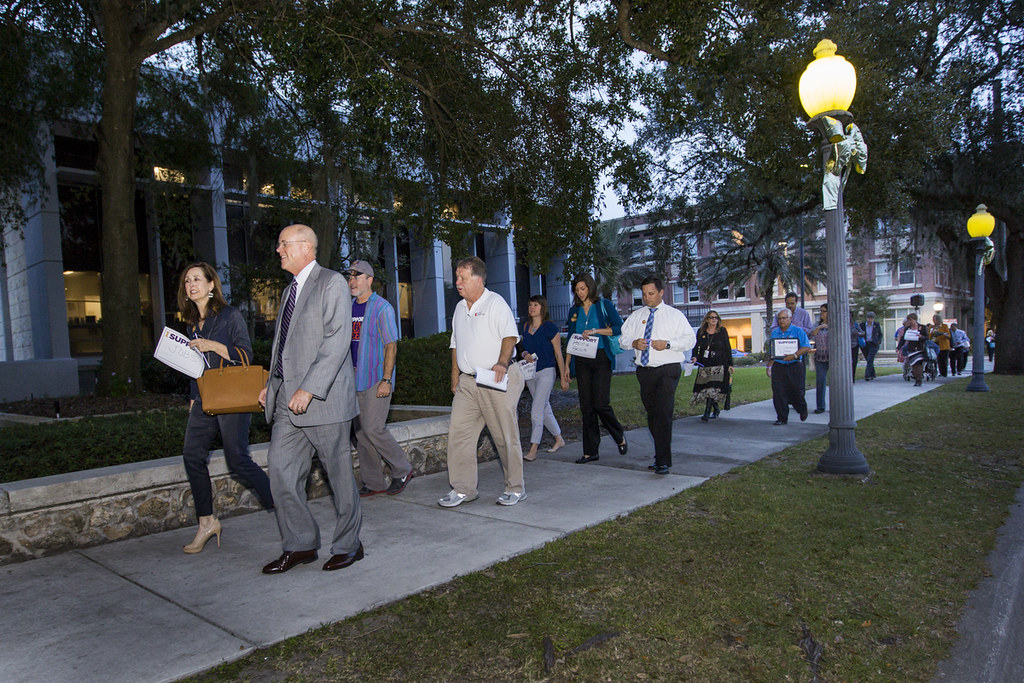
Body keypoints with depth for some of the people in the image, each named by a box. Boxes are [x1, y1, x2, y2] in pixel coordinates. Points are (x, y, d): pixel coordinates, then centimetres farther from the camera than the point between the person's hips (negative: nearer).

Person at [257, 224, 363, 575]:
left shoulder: (332, 283, -7)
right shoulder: (290, 289, 20)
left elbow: (337, 341, -17)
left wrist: (309, 389, -22)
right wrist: (272, 384, 13)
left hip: (322, 399, -8)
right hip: (286, 400, 8)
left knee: (339, 474, 4)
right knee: (281, 472, 5)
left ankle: (348, 545, 19)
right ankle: (300, 545, 19)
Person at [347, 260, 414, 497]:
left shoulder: (382, 308, -8)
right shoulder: (349, 307, 14)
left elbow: (391, 346, -12)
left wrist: (386, 380, -19)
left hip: (376, 378, -7)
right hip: (355, 378, 7)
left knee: (373, 429, -10)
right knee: (361, 431, 7)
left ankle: (402, 471, 10)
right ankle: (373, 483, 16)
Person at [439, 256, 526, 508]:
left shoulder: (495, 303, -5)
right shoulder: (460, 308, 17)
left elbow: (510, 336, -15)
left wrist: (502, 363, -31)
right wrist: (455, 378, 18)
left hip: (497, 380, -7)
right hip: (468, 382, 7)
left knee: (505, 436, -1)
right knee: (458, 432, 0)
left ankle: (515, 488, 14)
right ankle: (463, 489, 9)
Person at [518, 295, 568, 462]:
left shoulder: (550, 327, -8)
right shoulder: (525, 327, 10)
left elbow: (558, 354, -5)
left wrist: (563, 378, -4)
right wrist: (525, 354, -5)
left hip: (546, 371, -7)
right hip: (530, 373, 7)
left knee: (536, 411, -13)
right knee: (545, 410, 15)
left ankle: (533, 450, -12)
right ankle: (559, 439, 31)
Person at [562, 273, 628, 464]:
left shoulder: (604, 305, 2)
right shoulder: (574, 310, 14)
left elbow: (619, 327, -7)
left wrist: (595, 331, -16)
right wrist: (567, 365, 11)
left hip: (601, 358, -4)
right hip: (581, 361, 4)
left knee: (600, 403, -11)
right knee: (586, 406, 3)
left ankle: (619, 436, 18)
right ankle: (590, 452, 9)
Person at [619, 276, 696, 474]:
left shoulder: (675, 315, 3)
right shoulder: (635, 316, 14)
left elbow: (690, 339, -2)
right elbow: (623, 338, 14)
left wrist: (668, 344, -17)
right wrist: (633, 343, -8)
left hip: (667, 370, -4)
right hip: (644, 371, 5)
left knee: (663, 414, -15)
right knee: (652, 415, 10)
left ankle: (663, 461, -11)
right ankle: (661, 456, 24)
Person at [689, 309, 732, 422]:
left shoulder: (722, 331, 5)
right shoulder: (701, 332, 9)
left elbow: (727, 348, 7)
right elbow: (696, 346, 11)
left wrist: (730, 364, 5)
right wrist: (695, 357, -9)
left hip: (719, 365, -3)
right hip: (704, 366, 3)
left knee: (713, 389, -15)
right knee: (705, 387, 3)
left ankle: (707, 413, -18)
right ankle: (716, 410, 23)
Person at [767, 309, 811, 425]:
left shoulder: (798, 331, -1)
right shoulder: (774, 332, 12)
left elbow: (807, 347, -8)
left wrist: (794, 356, -21)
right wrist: (769, 366, 13)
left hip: (794, 367, -3)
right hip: (778, 367, 3)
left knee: (795, 392, 4)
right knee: (778, 393, -3)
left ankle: (802, 410, 35)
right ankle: (782, 418, 5)